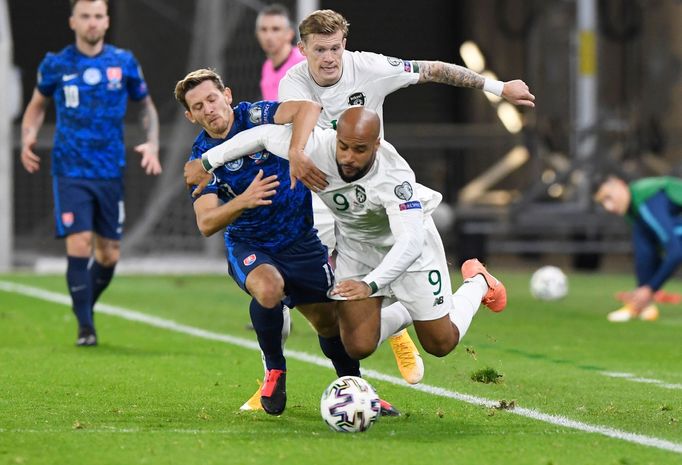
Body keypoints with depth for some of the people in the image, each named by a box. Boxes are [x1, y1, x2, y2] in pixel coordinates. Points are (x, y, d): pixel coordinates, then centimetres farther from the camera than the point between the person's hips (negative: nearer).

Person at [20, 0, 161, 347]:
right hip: (70, 172, -2)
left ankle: (85, 308, 30)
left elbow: (147, 106, 16)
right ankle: (85, 326, -5)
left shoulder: (124, 62, 4)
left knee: (109, 255, 5)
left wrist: (152, 143, 0)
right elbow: (38, 104, 17)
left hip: (110, 173, 2)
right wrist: (28, 138, -1)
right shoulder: (56, 65, 1)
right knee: (79, 245, -15)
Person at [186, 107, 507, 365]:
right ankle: (405, 312, 27)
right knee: (359, 347, -7)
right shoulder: (316, 147, -32)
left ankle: (477, 283, 36)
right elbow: (263, 135, -14)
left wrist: (370, 285, -61)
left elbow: (410, 241, -48)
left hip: (407, 243, -3)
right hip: (356, 247, 3)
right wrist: (207, 162, -7)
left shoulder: (394, 176, -40)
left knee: (440, 344, 5)